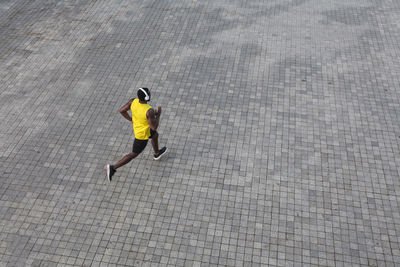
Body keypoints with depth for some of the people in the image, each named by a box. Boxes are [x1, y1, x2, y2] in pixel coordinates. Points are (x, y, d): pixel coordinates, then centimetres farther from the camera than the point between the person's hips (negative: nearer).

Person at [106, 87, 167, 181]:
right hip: (142, 135, -7)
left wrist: (131, 119, 3)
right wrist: (158, 115, -17)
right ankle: (113, 168, 15)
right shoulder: (149, 111, -40)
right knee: (133, 155, 12)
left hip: (137, 126, 7)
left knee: (155, 135, 32)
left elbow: (121, 110, -12)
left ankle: (157, 153, 59)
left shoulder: (133, 101, -22)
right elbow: (154, 127, -31)